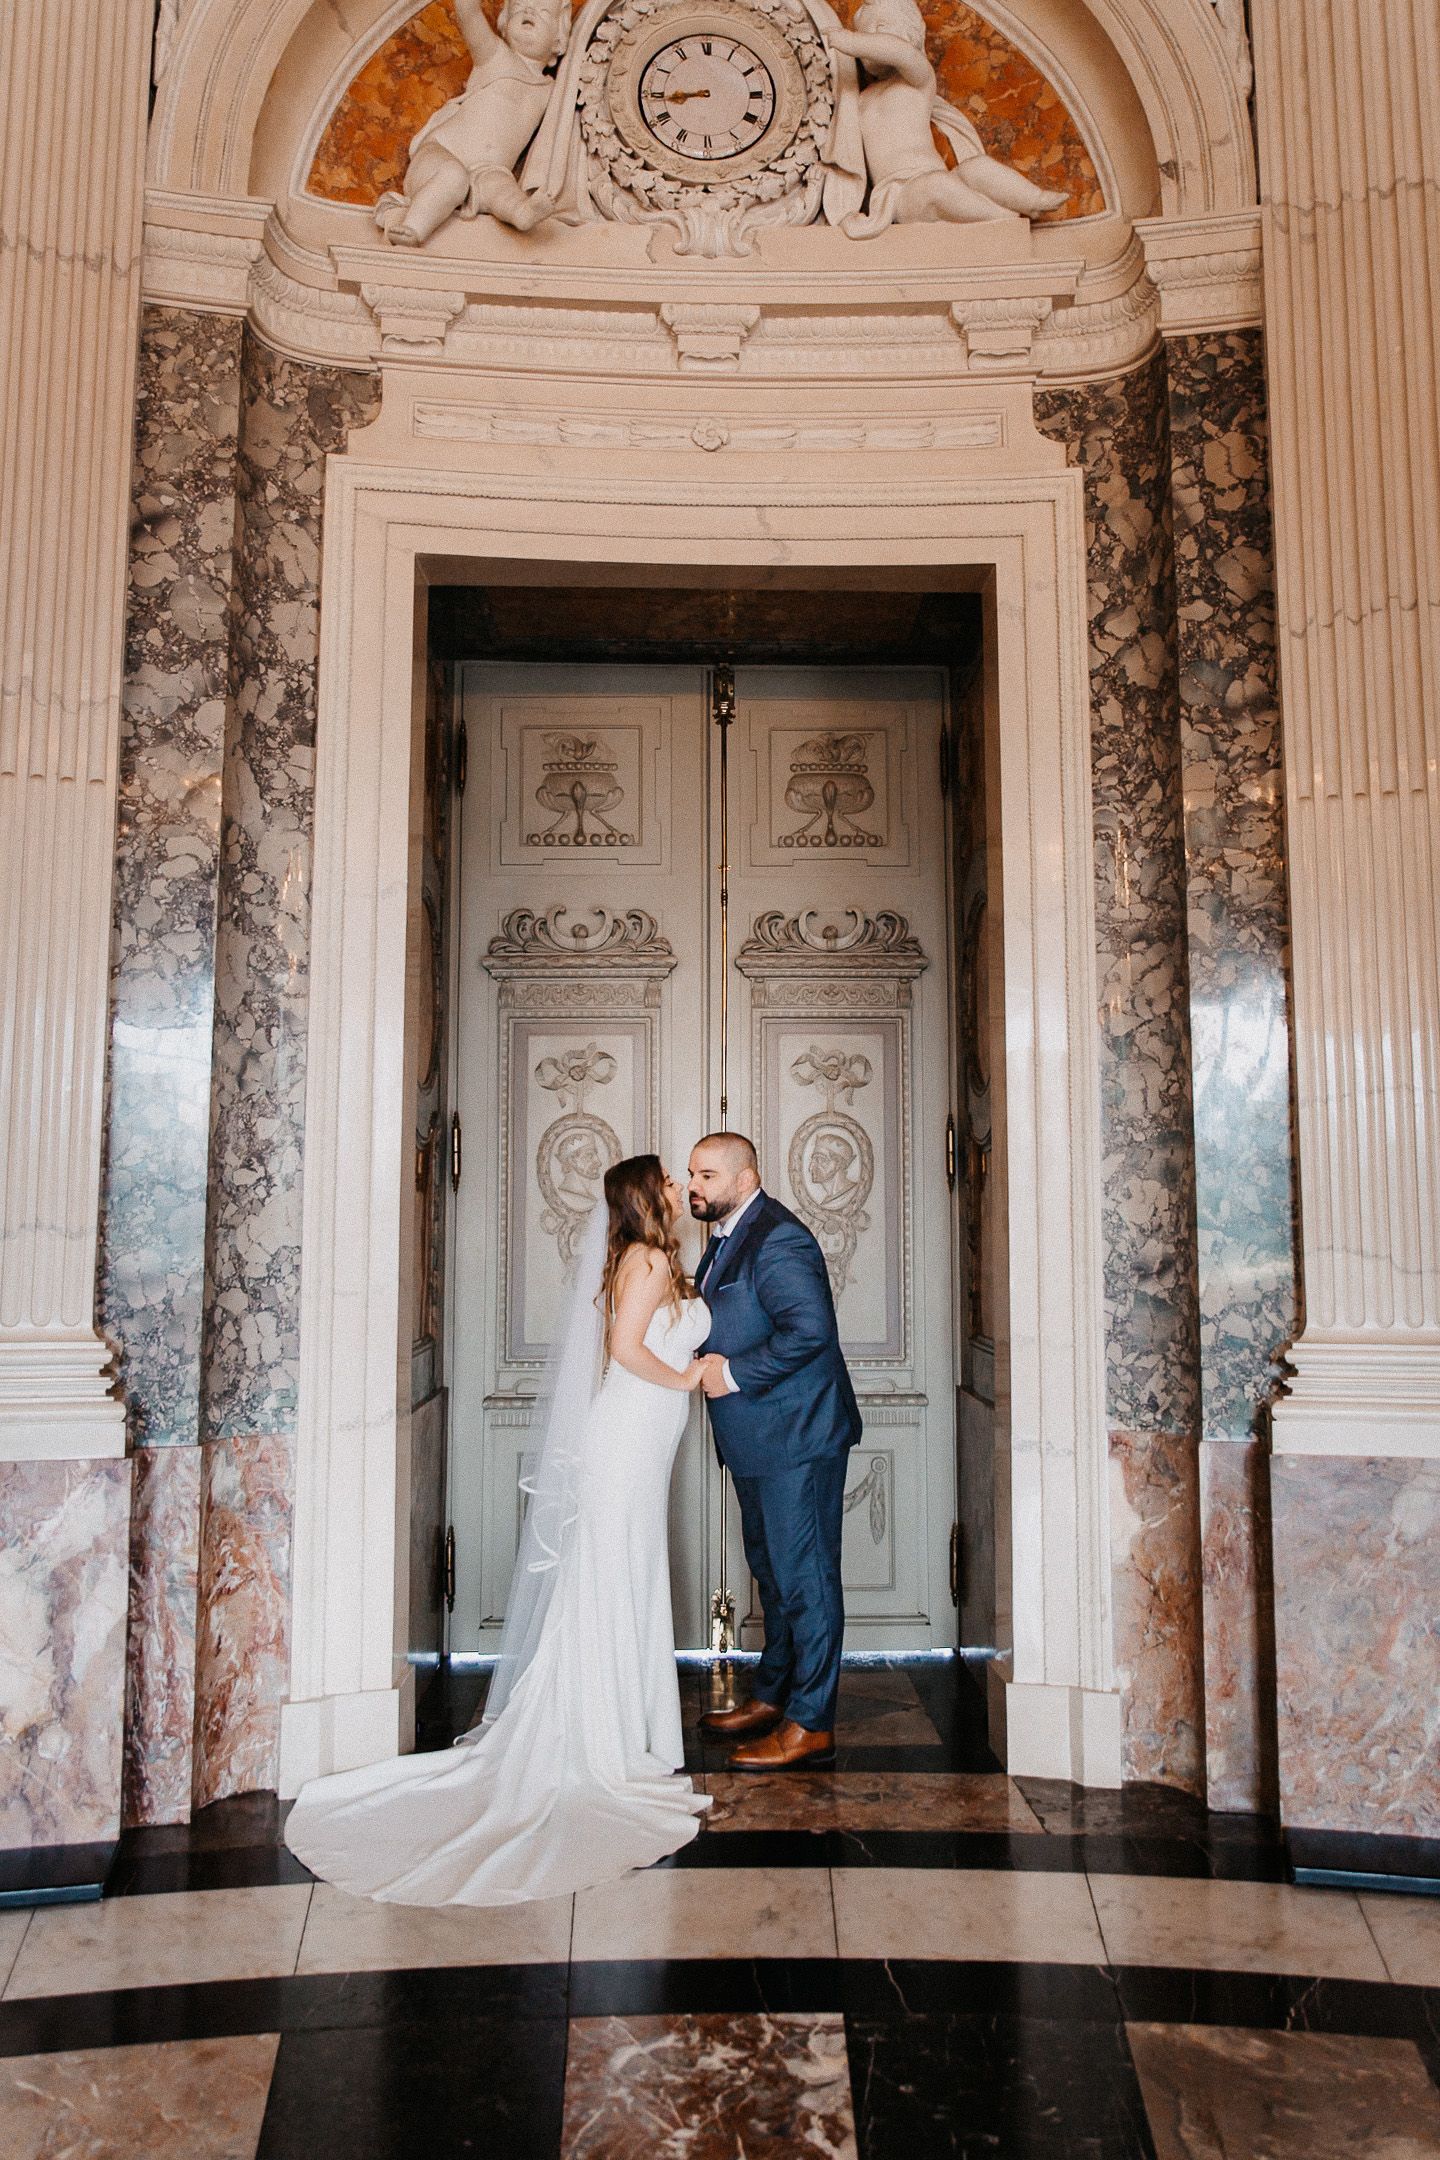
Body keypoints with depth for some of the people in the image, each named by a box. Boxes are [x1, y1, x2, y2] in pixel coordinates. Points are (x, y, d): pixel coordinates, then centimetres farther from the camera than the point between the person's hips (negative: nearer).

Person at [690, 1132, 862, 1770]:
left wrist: (735, 1375, -23)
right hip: (759, 1440, 11)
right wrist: (708, 1358, 4)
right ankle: (772, 1697, 35)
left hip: (797, 1436, -11)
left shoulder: (777, 1239, -20)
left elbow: (810, 1328, -30)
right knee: (773, 1572, 20)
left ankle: (811, 1725, 8)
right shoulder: (728, 1237, 13)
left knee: (803, 1576, -2)